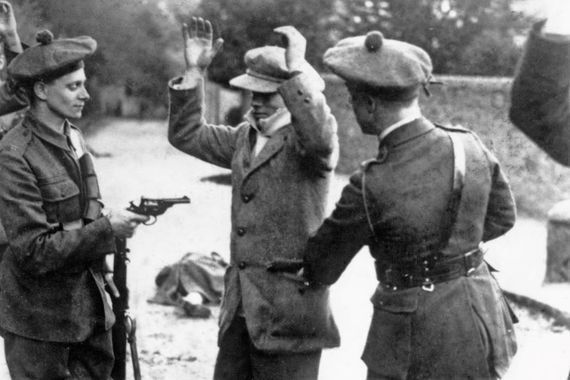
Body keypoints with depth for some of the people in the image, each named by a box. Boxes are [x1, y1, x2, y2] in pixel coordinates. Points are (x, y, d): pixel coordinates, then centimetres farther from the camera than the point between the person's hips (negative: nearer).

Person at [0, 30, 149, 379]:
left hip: (89, 305, 7)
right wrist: (106, 229, -22)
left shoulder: (74, 138, 7)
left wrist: (102, 270, 13)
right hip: (40, 317, -7)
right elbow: (32, 251, -21)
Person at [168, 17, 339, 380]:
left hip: (290, 305, -7)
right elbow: (187, 135, 18)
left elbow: (318, 137, -32)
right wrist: (194, 73, 8)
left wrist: (296, 70, -29)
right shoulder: (245, 137, 15)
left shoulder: (306, 136, -8)